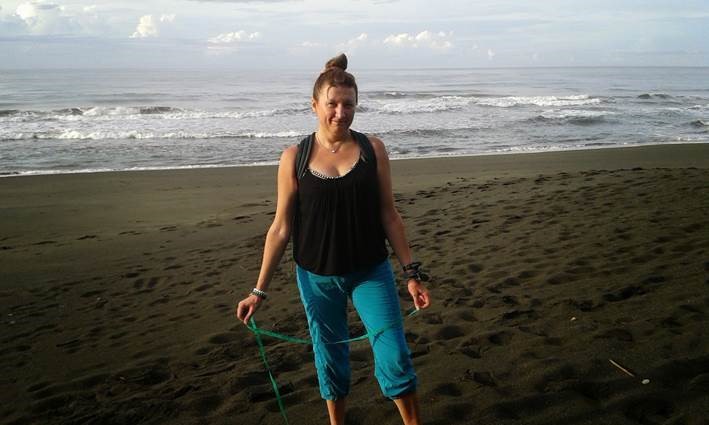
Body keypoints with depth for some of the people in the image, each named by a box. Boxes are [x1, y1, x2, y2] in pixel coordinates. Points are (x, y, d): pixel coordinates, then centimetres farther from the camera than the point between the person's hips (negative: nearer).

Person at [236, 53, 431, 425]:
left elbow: (388, 215, 1)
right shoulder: (294, 158, -7)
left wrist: (412, 273, 0)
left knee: (395, 356, 0)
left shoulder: (372, 149, -4)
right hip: (317, 277, 0)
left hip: (371, 272, 0)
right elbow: (281, 228, -2)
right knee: (330, 356, 15)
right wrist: (260, 290, 0)